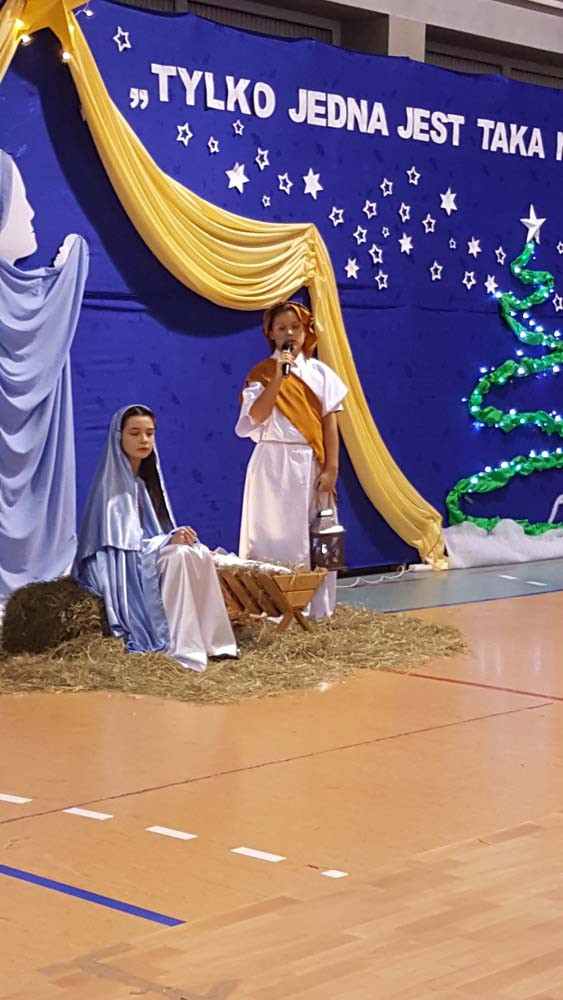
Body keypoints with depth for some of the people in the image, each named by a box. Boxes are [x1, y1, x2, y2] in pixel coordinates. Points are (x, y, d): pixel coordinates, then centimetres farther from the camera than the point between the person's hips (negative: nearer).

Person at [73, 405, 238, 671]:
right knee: (179, 557, -30)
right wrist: (168, 540, -25)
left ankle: (210, 640, -19)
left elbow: (150, 531, 13)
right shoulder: (112, 482, -14)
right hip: (118, 565, -7)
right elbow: (119, 540, -20)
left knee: (199, 553, -17)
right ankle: (180, 647, -32)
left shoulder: (147, 477, 11)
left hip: (145, 554, 8)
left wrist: (176, 537, -9)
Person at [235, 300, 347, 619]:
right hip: (274, 464, -1)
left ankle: (317, 609, 7)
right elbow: (256, 416, -11)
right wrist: (278, 377, -16)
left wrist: (331, 468, -6)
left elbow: (330, 423, 3)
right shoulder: (262, 374, 5)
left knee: (313, 538, 1)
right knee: (275, 535, -2)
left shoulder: (320, 373, 8)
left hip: (310, 465, 1)